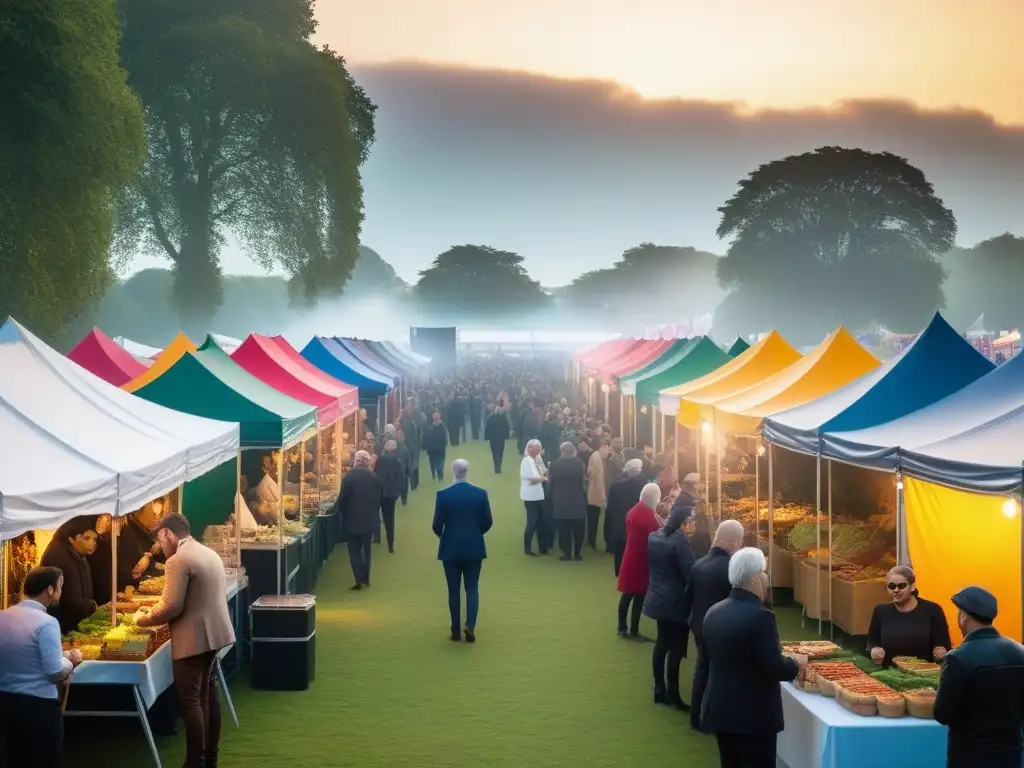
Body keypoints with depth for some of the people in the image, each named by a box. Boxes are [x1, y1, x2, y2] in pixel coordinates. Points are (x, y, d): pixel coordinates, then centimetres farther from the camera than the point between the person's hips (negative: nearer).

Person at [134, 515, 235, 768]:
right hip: (214, 632, 9)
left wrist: (143, 619, -4)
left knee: (190, 699, -4)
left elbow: (171, 607, -21)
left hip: (193, 639, -9)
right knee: (208, 692, 17)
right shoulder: (210, 554, 12)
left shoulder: (178, 560, -17)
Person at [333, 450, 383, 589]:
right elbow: (381, 497, 3)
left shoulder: (349, 477, -17)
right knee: (366, 549, 17)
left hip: (352, 520, -4)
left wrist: (338, 509, 6)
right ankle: (366, 578, 20)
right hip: (370, 519, 4)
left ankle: (359, 579, -4)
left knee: (355, 550, 4)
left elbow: (342, 498, -15)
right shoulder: (374, 477, -5)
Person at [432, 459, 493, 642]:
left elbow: (437, 525, -6)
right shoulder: (481, 494, -6)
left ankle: (456, 631, 12)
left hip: (451, 549, -1)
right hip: (474, 548, 1)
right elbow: (487, 523, -1)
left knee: (454, 590, 9)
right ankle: (470, 626, -6)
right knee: (472, 588, 10)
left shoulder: (443, 495, -10)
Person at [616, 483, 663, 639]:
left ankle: (622, 628, 19)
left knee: (628, 593, 13)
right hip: (642, 558, -8)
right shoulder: (648, 513, -19)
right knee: (639, 595, 0)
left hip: (631, 556, 8)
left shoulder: (633, 511, 9)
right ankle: (634, 631, 4)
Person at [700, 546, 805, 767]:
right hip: (754, 715, -7)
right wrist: (795, 666, 0)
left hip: (720, 710, 8)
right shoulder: (760, 616, -19)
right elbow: (774, 668, -21)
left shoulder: (713, 612, 5)